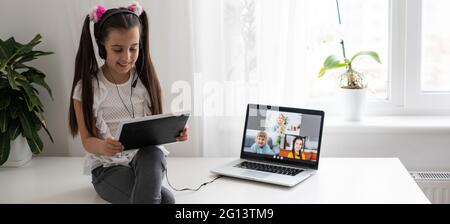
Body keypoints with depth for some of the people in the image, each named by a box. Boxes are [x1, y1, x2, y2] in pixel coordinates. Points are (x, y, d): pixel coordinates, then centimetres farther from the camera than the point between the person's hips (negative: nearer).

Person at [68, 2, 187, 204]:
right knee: (164, 199, -30)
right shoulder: (87, 88, -8)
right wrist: (103, 147, -32)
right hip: (107, 166, -3)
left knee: (152, 154, -37)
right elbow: (88, 140, -8)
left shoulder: (145, 79, 0)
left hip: (147, 158, 3)